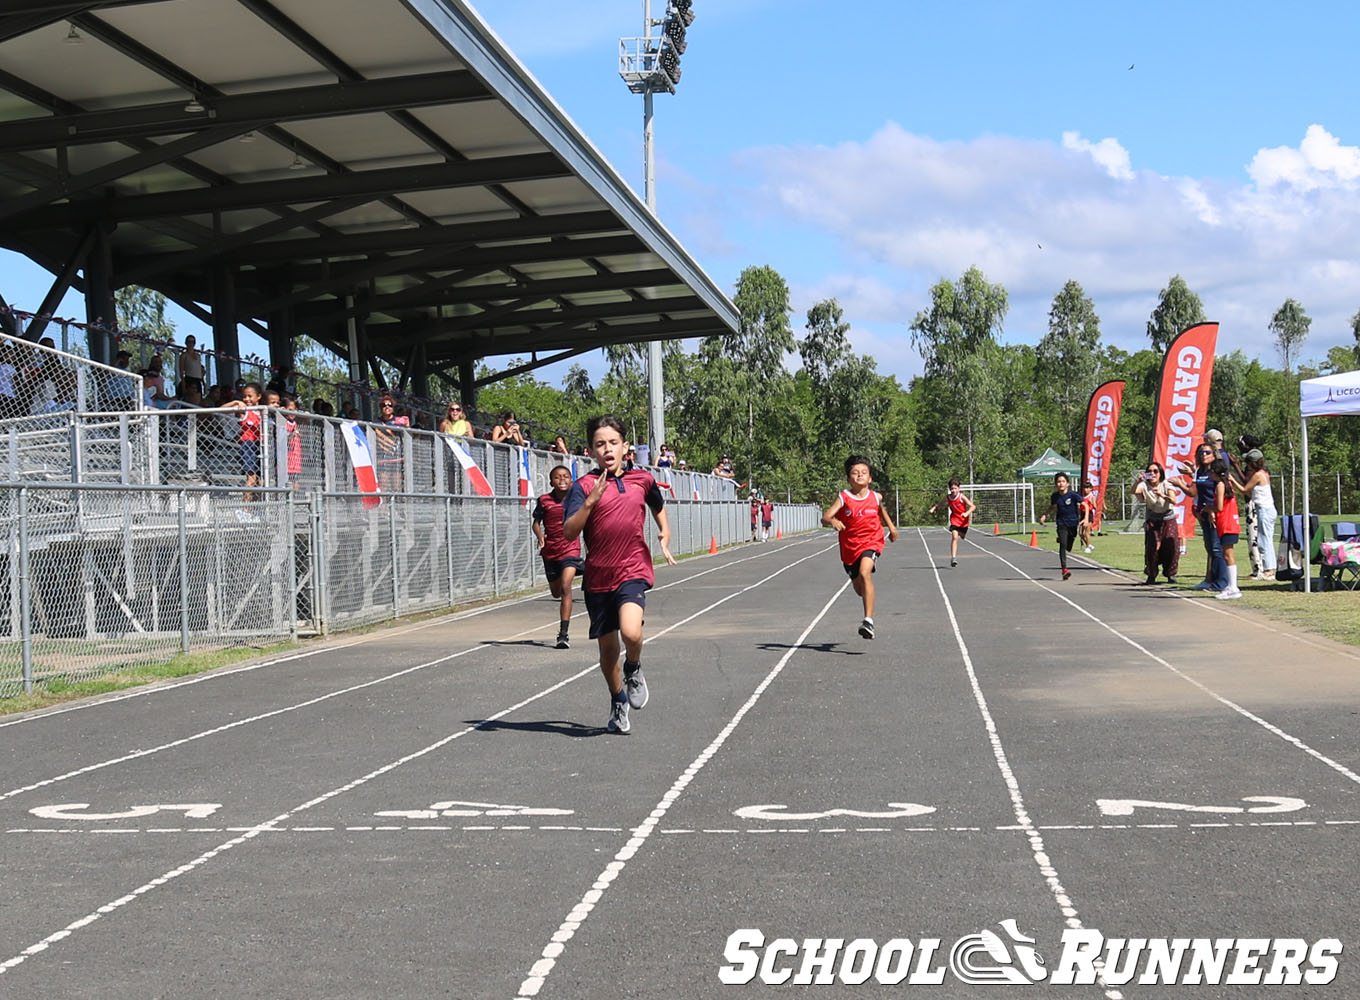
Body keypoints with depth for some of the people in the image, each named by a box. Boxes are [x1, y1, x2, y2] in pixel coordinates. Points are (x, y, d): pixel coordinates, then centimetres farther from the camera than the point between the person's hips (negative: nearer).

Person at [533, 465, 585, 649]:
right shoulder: (544, 500, -4)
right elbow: (536, 522, 3)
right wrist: (540, 536, -19)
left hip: (570, 549, -2)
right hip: (550, 551, 3)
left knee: (565, 588, -21)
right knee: (556, 592, 17)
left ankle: (564, 634, -22)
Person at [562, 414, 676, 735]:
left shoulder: (642, 479, 4)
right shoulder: (584, 485, -5)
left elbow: (658, 506, 27)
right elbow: (568, 532, -17)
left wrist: (664, 534, 14)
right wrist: (591, 501, -27)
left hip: (633, 571, 0)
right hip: (598, 577, 0)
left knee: (630, 632, -25)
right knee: (607, 648, 10)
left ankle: (634, 671, 8)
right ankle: (618, 703, 35)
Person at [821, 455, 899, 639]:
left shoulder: (876, 497, 0)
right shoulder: (844, 498, -8)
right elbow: (825, 517, -21)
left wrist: (891, 527, 23)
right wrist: (832, 521, -42)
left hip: (871, 543, -2)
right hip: (849, 546, 2)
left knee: (865, 573, -30)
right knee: (858, 588, 16)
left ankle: (868, 621, -37)